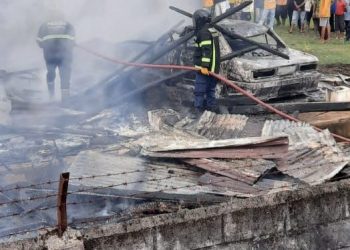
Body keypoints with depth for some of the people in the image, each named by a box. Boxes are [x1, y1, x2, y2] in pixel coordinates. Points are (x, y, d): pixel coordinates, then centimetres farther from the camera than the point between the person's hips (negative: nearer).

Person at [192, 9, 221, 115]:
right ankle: (210, 109, 18)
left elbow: (206, 51, -23)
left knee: (199, 91, -6)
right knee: (210, 90, 14)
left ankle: (198, 112, -6)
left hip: (204, 68, -10)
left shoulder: (204, 32, -14)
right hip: (213, 68, 10)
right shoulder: (213, 31, 17)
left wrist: (204, 66, -25)